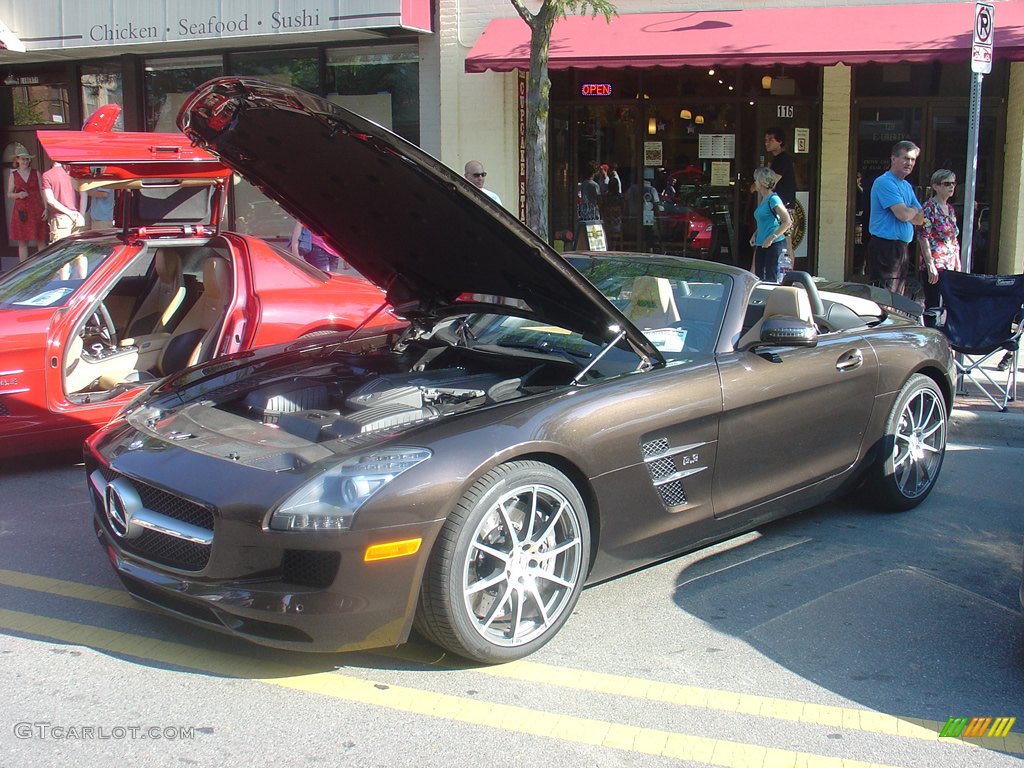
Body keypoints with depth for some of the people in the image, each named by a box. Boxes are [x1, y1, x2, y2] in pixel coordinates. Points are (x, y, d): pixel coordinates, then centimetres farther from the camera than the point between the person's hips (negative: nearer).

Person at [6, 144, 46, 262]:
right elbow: (9, 194, 8)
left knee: (40, 241, 0)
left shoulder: (36, 173, 6)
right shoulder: (13, 175, 7)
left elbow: (42, 191, 5)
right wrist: (18, 195, -14)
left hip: (36, 210, 0)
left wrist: (46, 208, -3)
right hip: (21, 211, 0)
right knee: (22, 242, 2)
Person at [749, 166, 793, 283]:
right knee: (758, 277, 8)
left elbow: (788, 222, -18)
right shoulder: (763, 199, 14)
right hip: (761, 245, 9)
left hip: (774, 244, -9)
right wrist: (755, 234, 12)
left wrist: (772, 237, -20)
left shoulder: (773, 199, -13)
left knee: (770, 278, -8)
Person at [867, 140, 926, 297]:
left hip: (901, 247, 10)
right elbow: (904, 214, -21)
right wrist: (914, 210, 1)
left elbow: (920, 219, 14)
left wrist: (908, 211, -6)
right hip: (885, 247, -10)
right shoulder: (884, 182, -12)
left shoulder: (907, 186, 18)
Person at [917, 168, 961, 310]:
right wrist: (930, 265, -19)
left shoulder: (950, 208, 16)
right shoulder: (929, 207, -7)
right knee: (934, 306, -7)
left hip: (950, 267, 8)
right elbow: (923, 238, -14)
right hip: (934, 267, -8)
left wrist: (958, 264, 17)